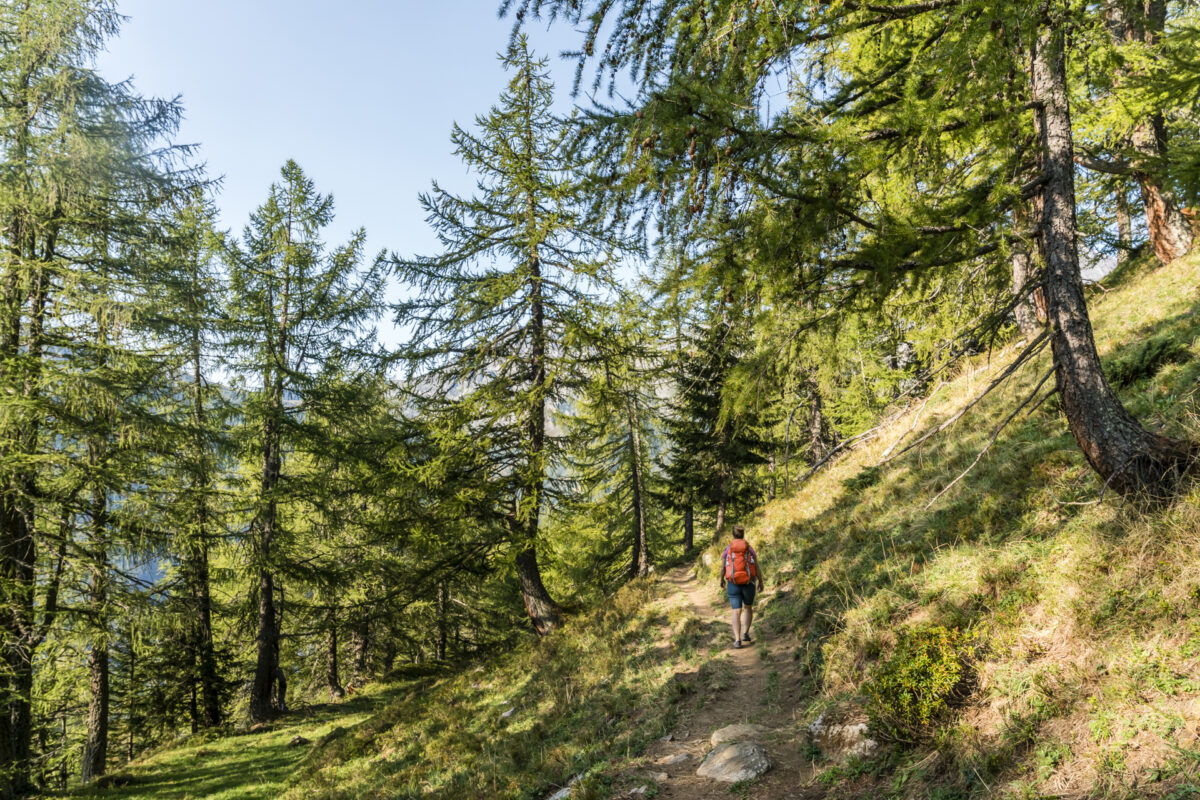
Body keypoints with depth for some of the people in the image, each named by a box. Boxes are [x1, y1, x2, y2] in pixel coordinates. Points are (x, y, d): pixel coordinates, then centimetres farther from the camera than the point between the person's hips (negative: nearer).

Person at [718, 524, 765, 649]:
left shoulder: (727, 549, -4)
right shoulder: (750, 549, -4)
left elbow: (722, 568, 2)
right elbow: (757, 568, -2)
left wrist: (722, 580, 21)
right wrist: (761, 582, 13)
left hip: (733, 585, 0)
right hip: (748, 584, 1)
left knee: (736, 612, 2)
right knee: (748, 608, 23)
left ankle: (737, 640, -12)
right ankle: (745, 634, 12)